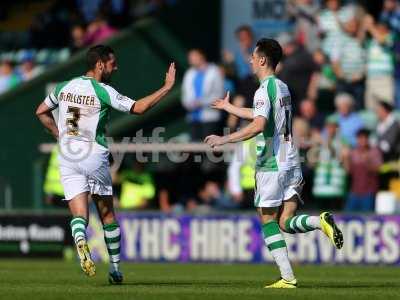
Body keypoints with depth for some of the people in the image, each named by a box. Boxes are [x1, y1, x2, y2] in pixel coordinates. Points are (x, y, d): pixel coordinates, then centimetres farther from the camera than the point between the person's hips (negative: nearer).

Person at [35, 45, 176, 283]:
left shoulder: (64, 87, 6)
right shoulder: (103, 91, -11)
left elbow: (41, 112, 17)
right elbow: (138, 108, -15)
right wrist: (167, 87, -10)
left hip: (67, 157, 3)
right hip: (95, 156, -3)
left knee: (79, 215, -1)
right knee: (107, 214, 12)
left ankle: (80, 240, -36)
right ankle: (116, 269, 17)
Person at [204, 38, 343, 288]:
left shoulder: (264, 90, -11)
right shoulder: (283, 88, 17)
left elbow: (258, 125, -26)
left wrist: (224, 139, -22)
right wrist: (228, 107, 46)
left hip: (271, 166, -7)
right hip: (292, 164, 7)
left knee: (268, 221, 2)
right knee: (286, 223, 5)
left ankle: (288, 277, -6)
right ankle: (320, 221, -24)